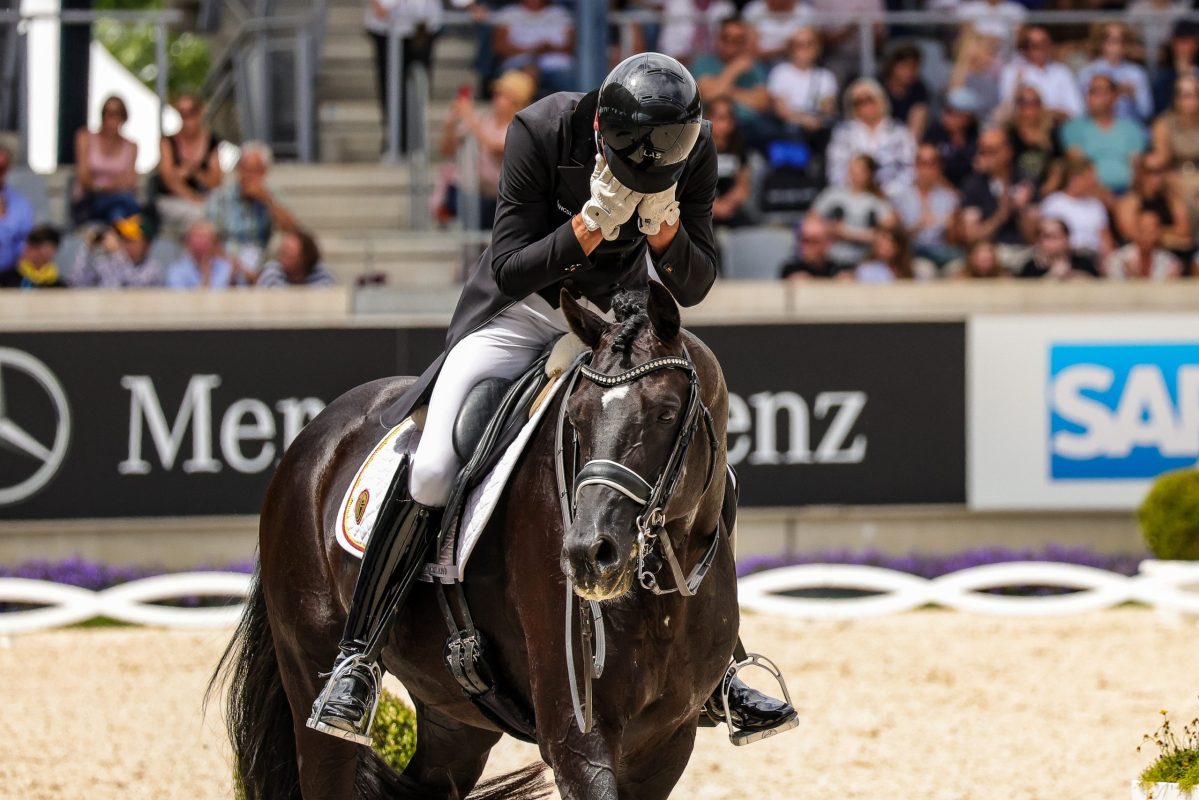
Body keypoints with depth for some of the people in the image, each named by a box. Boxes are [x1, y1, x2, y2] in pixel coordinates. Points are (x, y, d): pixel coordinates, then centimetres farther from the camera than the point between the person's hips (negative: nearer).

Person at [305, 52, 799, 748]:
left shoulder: (694, 151, -19)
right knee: (430, 473, -21)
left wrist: (664, 227, -31)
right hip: (518, 311, -3)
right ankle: (359, 658, -9)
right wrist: (592, 224, -38)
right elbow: (509, 271, -24)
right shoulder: (541, 131, -28)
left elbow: (694, 288, -10)